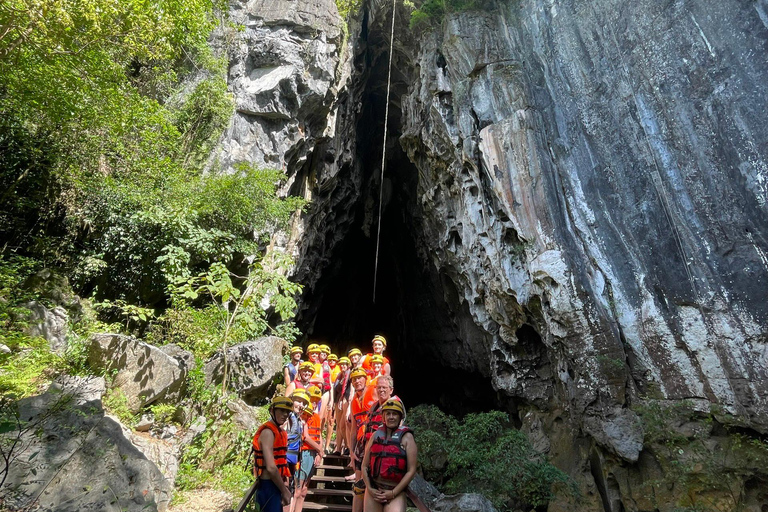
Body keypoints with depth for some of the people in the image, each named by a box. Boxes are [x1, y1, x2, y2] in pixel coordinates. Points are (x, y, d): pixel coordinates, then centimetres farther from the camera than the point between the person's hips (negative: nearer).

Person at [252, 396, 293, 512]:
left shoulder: (278, 431, 11)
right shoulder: (268, 432, -19)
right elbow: (271, 467, -25)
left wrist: (284, 486, 10)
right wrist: (284, 491, -16)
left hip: (275, 485, 9)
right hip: (269, 486, -9)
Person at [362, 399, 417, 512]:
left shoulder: (406, 437, -3)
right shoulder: (376, 435, 6)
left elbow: (411, 470, -6)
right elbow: (364, 466, 9)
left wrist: (393, 492, -9)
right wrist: (370, 489, -2)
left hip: (396, 493, -3)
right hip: (373, 491, 3)